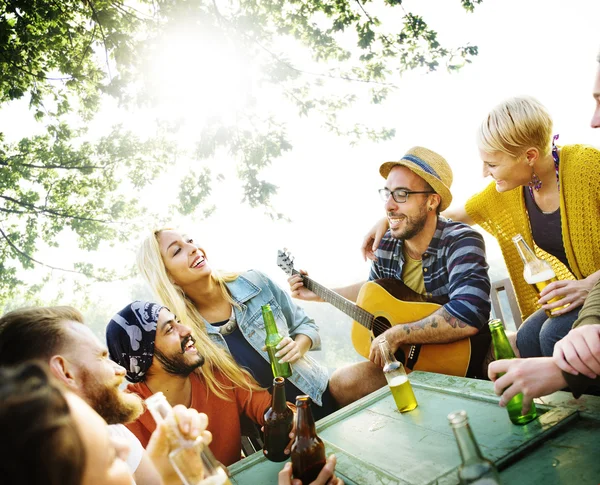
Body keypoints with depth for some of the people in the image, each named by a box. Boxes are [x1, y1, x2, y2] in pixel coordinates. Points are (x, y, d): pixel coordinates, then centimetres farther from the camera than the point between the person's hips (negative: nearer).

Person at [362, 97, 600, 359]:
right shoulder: (505, 191, -2)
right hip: (572, 294, 5)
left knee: (555, 333, -28)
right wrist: (388, 221, 6)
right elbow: (452, 215, 12)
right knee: (526, 339, -21)